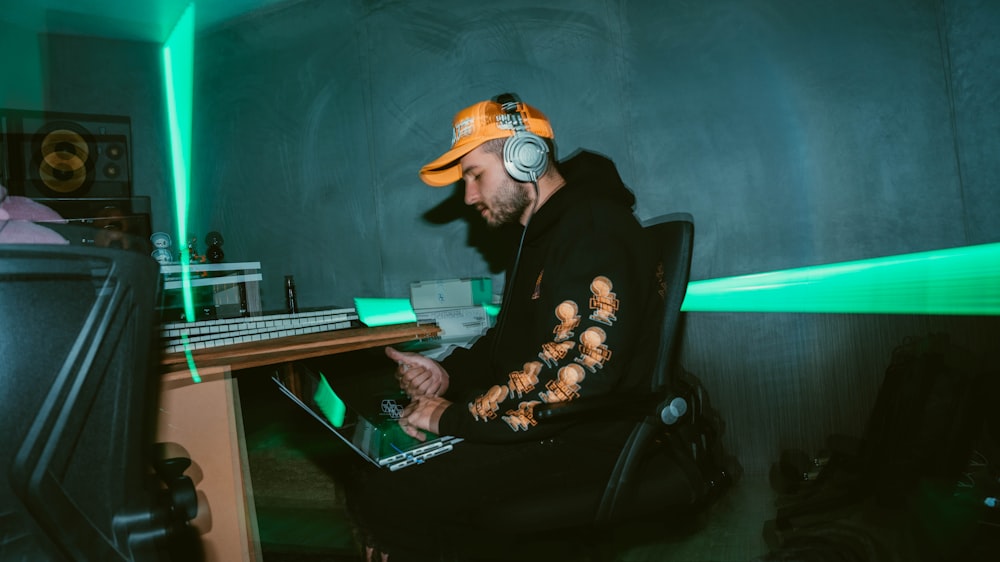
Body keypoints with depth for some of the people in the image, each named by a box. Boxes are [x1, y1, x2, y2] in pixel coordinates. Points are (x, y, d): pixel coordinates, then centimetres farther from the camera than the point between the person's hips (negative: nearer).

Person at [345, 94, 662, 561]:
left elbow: (573, 376, -27)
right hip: (532, 431, 10)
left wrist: (455, 418, -18)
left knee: (378, 500, -18)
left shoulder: (594, 229, -18)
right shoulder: (538, 234, 16)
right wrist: (450, 373, 4)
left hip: (581, 448, -10)